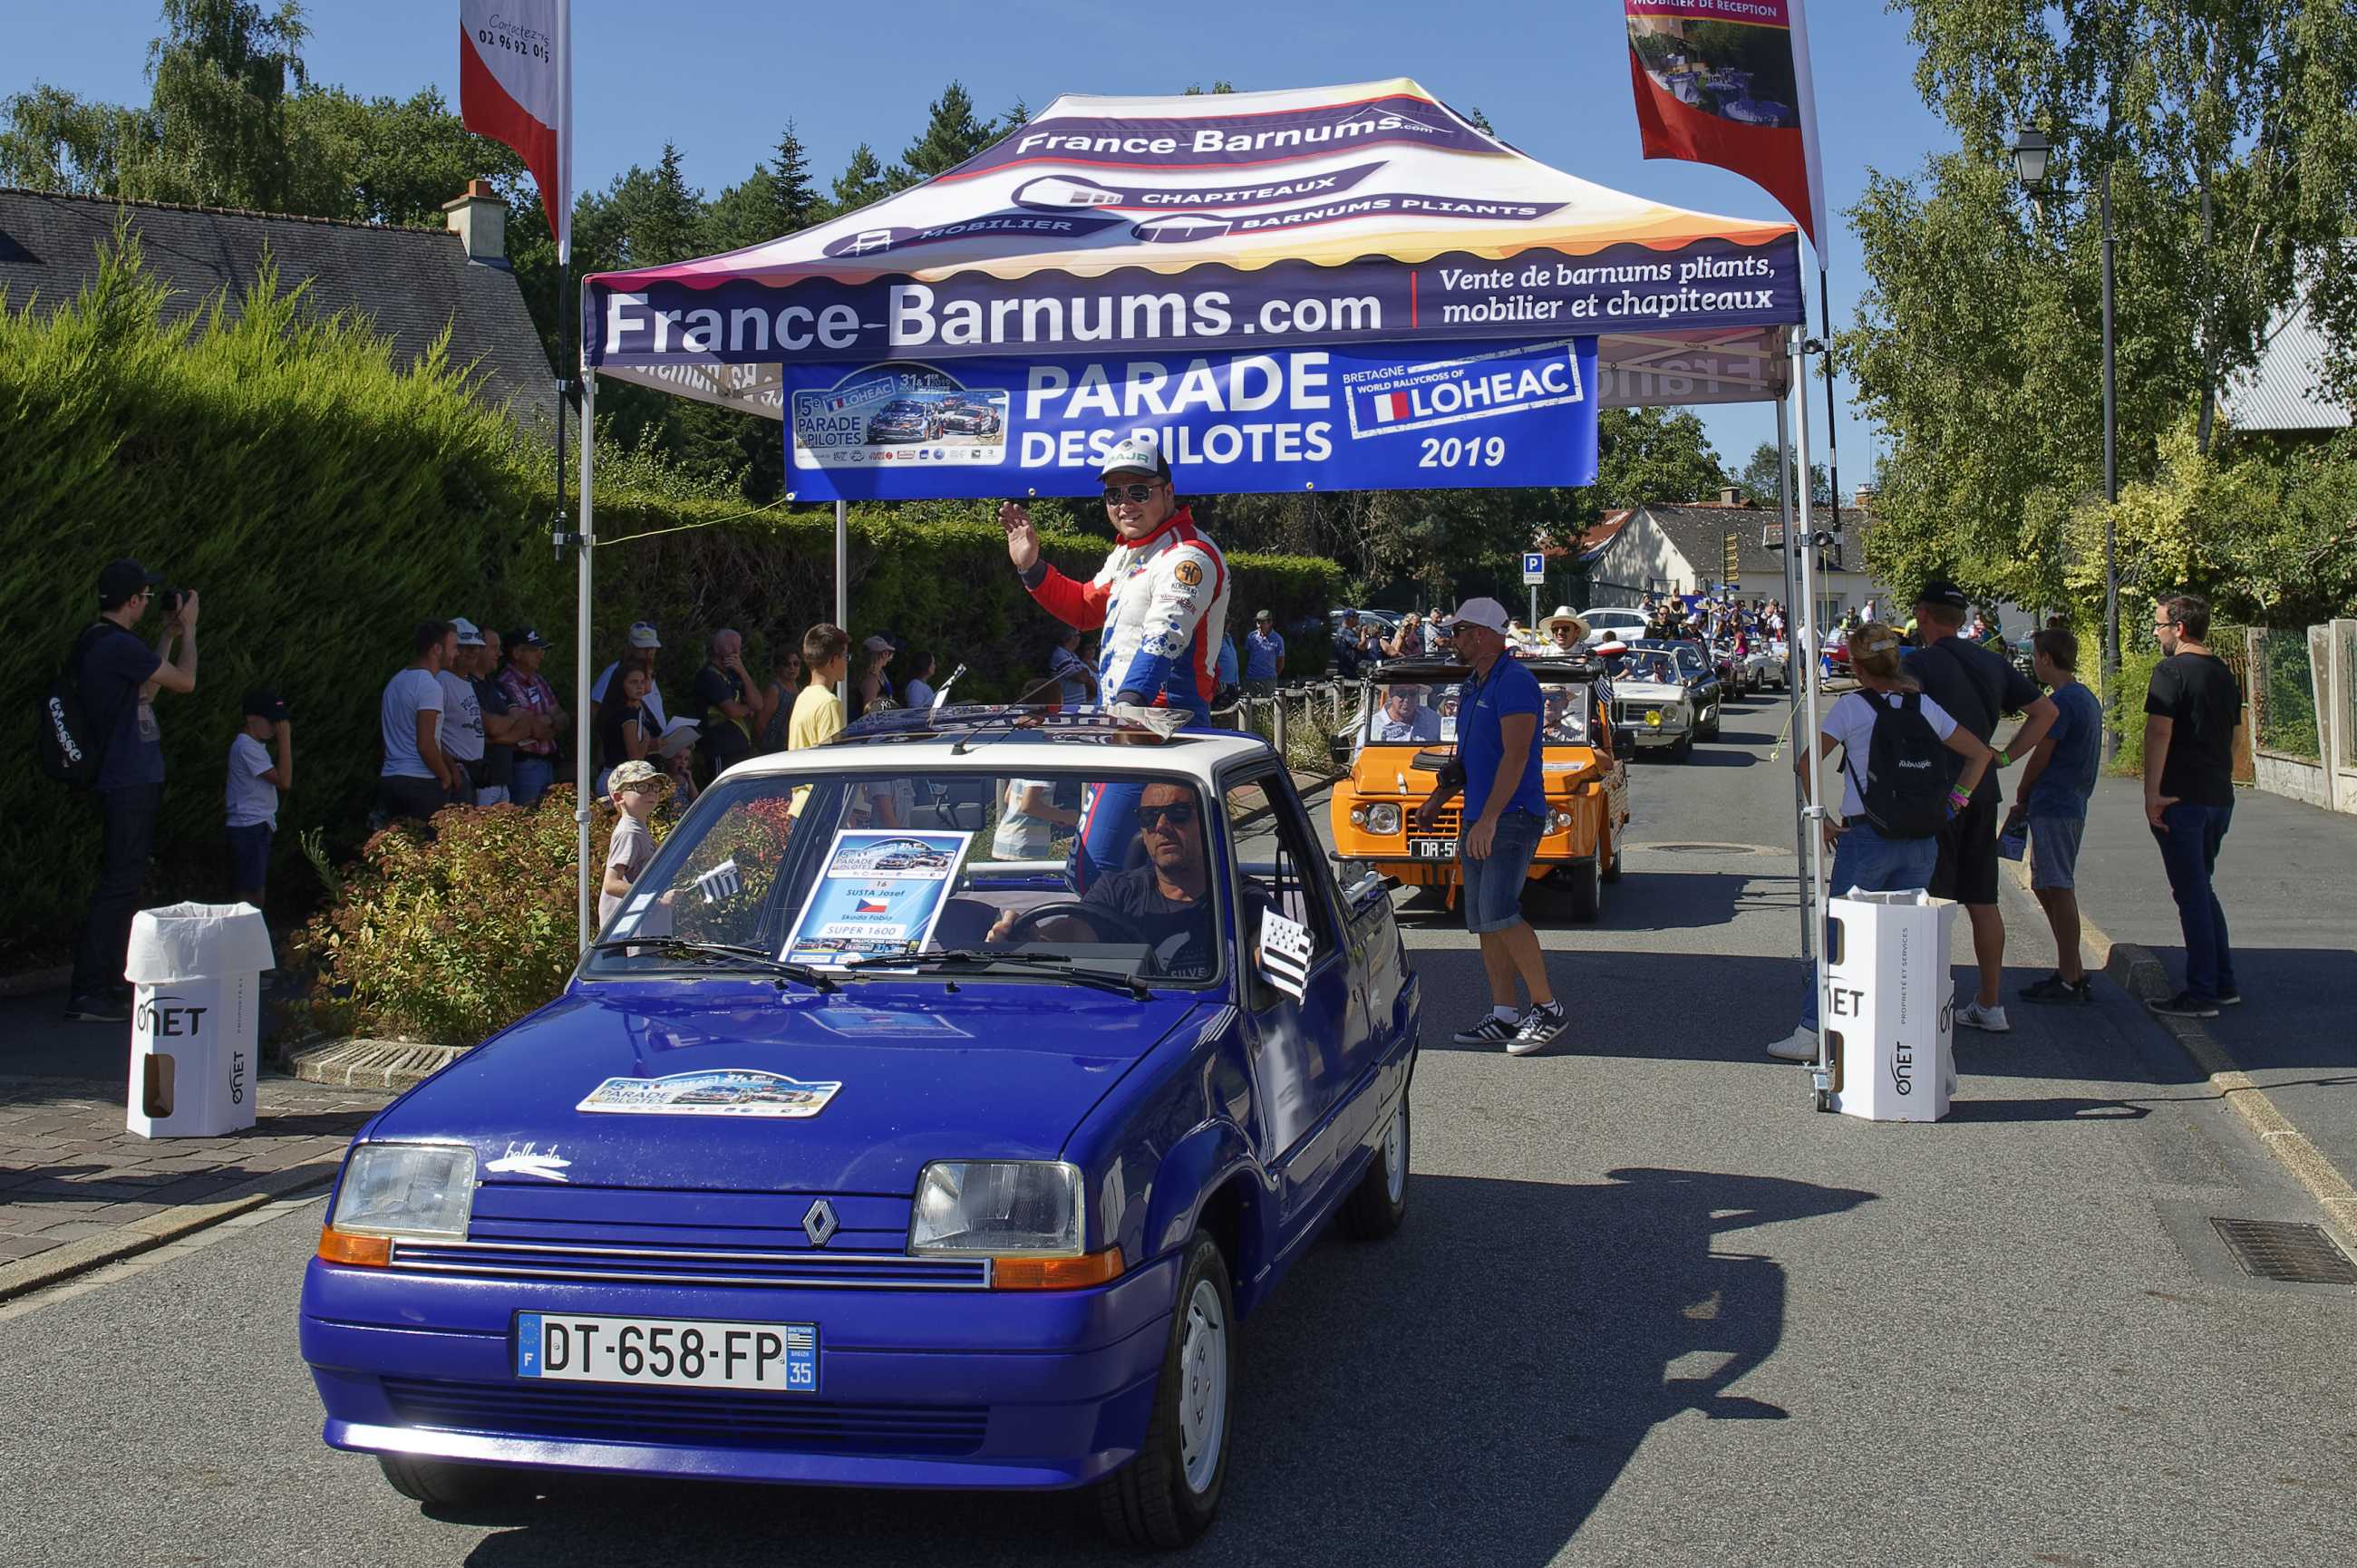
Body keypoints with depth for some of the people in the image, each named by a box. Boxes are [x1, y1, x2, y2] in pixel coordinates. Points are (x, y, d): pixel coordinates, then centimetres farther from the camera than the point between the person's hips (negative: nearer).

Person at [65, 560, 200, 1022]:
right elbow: (185, 681, -11)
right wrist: (187, 628, 4)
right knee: (118, 885, -9)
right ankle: (87, 993, -8)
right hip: (130, 783, -10)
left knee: (122, 884, 15)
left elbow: (146, 691, 22)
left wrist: (168, 634, 22)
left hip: (129, 780, 10)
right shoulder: (117, 645, -18)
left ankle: (112, 984, 22)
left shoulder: (97, 642, 13)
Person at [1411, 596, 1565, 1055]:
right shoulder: (1471, 688, 18)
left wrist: (1488, 819, -25)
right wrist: (1438, 799, 17)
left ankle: (1547, 1007, -7)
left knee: (1499, 914, -17)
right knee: (1482, 920, 7)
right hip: (1477, 819, 10)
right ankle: (1504, 1017, 11)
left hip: (1512, 816, -10)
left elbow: (1516, 756, -20)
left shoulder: (1515, 682, -13)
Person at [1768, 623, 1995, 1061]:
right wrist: (1955, 801, 12)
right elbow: (1980, 754, 13)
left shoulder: (1851, 707, -5)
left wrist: (1819, 817, -2)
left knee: (1838, 935, 0)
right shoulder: (1925, 706, 6)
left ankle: (1811, 1033, -2)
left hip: (1866, 838, -4)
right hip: (1921, 840, 4)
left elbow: (1805, 762, -8)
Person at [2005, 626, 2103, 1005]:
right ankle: (2072, 973, 20)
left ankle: (2070, 980, -3)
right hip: (2072, 804, 10)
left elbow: (2041, 757, -12)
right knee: (2046, 887, 16)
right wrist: (2031, 801, 16)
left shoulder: (2062, 701, -15)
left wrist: (2021, 799, 2)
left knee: (2059, 889, -6)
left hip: (2053, 807, -10)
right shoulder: (2087, 698, 16)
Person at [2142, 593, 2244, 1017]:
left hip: (2182, 798, -8)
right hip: (2219, 796, 8)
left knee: (2191, 894, -4)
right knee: (2202, 889, 18)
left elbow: (2159, 731, -19)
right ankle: (2224, 983, 20)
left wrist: (2151, 792, -19)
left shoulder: (2171, 671, -12)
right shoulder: (2224, 674, 14)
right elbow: (2235, 737, 20)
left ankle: (2201, 993, -3)